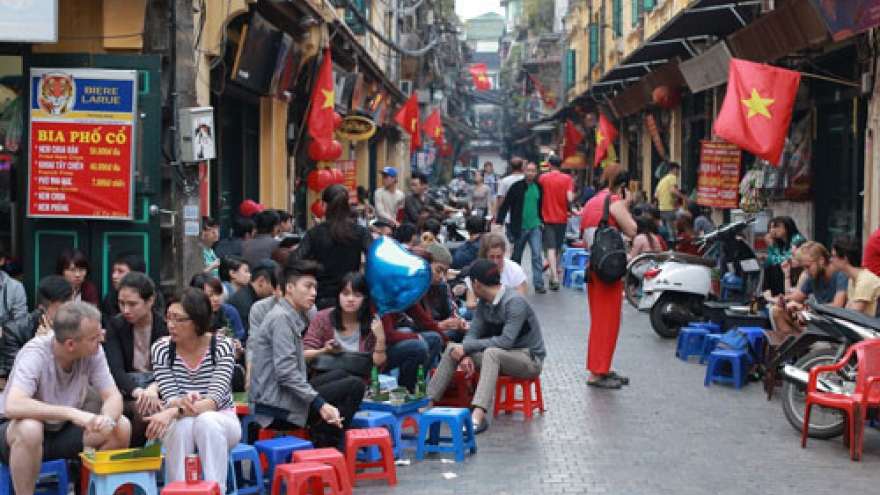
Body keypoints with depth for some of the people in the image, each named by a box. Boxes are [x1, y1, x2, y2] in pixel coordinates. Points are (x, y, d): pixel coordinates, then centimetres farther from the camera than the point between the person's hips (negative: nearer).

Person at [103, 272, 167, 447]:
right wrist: (138, 392, -32)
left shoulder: (165, 326, -1)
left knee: (146, 410, -33)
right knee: (144, 409, -32)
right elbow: (116, 369, -10)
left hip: (158, 386, 0)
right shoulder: (115, 325, 2)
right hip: (126, 389, 0)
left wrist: (153, 389, -33)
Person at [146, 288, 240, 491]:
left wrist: (173, 412, -39)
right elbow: (170, 400, -13)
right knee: (184, 424, -34)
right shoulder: (160, 349, -7)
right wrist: (183, 403, -38)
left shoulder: (222, 346, -13)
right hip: (179, 428, 1)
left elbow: (214, 401, -23)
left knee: (206, 421, -36)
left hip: (221, 423, -1)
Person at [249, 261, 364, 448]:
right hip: (276, 407, -10)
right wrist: (320, 404, -24)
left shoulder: (293, 317, 17)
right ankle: (323, 446, -5)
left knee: (340, 375, 24)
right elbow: (285, 372, -22)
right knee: (355, 386, -9)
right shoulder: (281, 317, -13)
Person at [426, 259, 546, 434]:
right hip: (500, 357, 8)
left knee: (491, 352, -38)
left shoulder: (515, 302, -20)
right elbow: (472, 333, 1)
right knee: (452, 349, -6)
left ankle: (478, 416, -52)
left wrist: (466, 347, -26)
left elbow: (506, 341, -28)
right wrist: (466, 355, -21)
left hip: (530, 359, -8)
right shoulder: (484, 303, 4)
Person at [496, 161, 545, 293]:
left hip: (535, 226, 2)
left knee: (537, 255, -8)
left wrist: (542, 221, 17)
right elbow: (505, 205, -6)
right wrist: (499, 221, -12)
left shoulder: (539, 187, 4)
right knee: (516, 256, 12)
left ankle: (538, 284, -8)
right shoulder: (517, 187, -6)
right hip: (519, 227, -2)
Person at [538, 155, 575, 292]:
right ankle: (554, 275, 26)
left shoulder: (543, 178, -4)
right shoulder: (567, 178, -3)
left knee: (551, 248, -6)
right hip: (562, 218, 2)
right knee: (558, 248, 16)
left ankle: (555, 277, -22)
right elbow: (570, 198, -13)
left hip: (547, 218, -2)